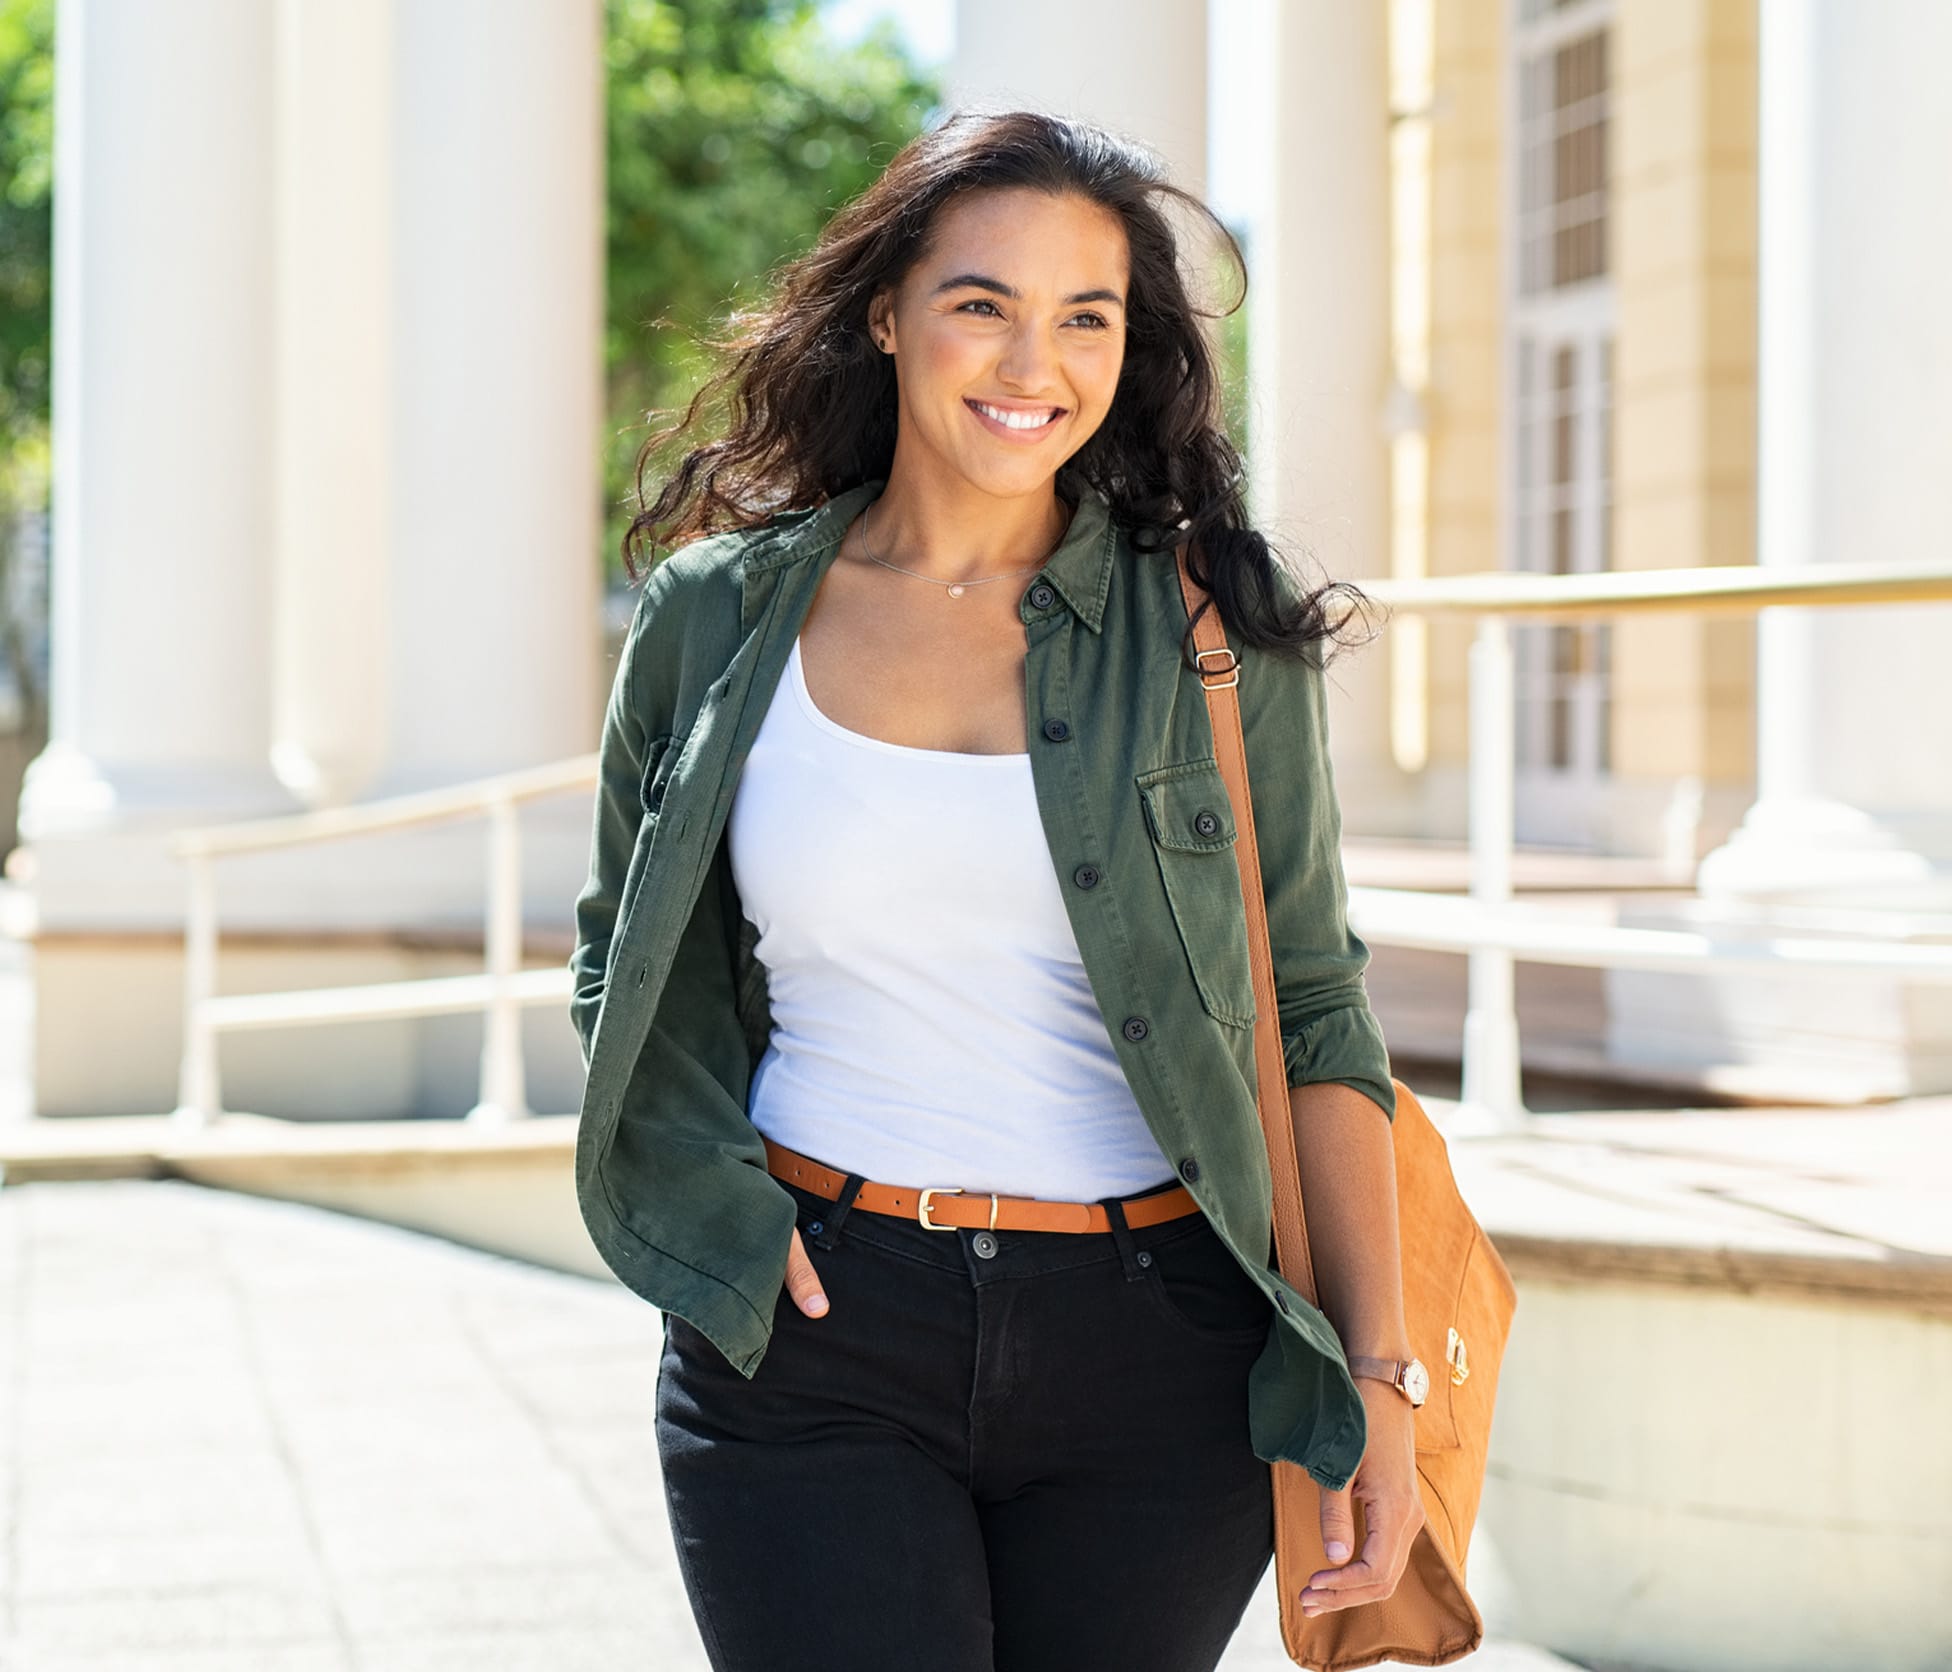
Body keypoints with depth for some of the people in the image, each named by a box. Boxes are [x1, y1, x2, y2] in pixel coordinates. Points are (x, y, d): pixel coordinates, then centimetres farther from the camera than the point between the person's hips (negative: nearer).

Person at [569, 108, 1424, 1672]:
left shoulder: (1214, 625, 2)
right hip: (813, 1331, 0)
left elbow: (1314, 1010, 3)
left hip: (1157, 1360, 0)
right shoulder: (715, 616, 5)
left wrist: (1375, 1371, -3)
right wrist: (719, 1214, -2)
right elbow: (625, 962, 15)